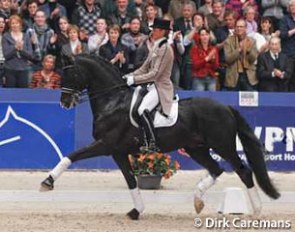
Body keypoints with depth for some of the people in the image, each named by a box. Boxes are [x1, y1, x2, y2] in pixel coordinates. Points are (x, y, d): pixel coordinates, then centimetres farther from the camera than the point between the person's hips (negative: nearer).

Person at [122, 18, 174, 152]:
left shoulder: (165, 49, -14)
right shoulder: (156, 47, 15)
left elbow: (155, 73, -20)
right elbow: (144, 68, 17)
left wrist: (134, 79, -20)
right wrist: (129, 76, 3)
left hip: (161, 87, -11)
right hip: (152, 85, 11)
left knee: (143, 109, -30)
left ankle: (152, 144, -27)